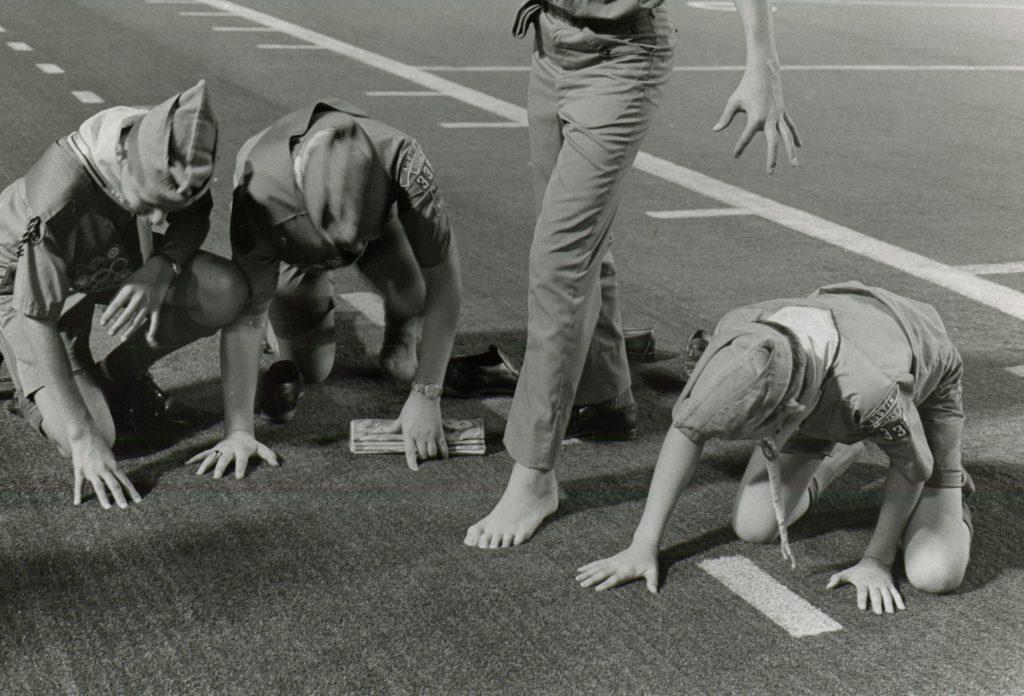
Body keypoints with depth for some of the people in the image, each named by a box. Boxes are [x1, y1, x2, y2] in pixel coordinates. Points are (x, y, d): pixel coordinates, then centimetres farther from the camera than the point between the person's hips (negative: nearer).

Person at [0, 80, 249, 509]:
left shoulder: (169, 145, -26)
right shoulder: (56, 204, -42)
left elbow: (194, 219, -6)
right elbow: (37, 324, -35)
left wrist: (160, 271, -29)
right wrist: (84, 440, -36)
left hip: (116, 259, 5)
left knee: (227, 291, -21)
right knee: (93, 436, -21)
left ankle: (119, 376, 4)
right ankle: (39, 388, 15)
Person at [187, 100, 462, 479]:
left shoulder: (403, 163, -44)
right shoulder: (261, 190, -44)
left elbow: (443, 284, -36)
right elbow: (244, 317, -37)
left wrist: (425, 396, -35)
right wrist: (238, 431, -38)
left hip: (381, 220, 0)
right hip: (292, 248, 0)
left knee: (409, 289, -29)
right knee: (311, 369, -5)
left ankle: (400, 332, 8)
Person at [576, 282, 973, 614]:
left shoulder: (874, 391, -49)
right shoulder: (739, 333, -38)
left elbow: (914, 466, -25)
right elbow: (687, 428, -20)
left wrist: (876, 560, -14)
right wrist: (643, 545, -17)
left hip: (922, 389, -4)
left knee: (934, 575, -17)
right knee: (752, 528, -6)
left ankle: (945, 489, 17)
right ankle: (842, 449, 22)